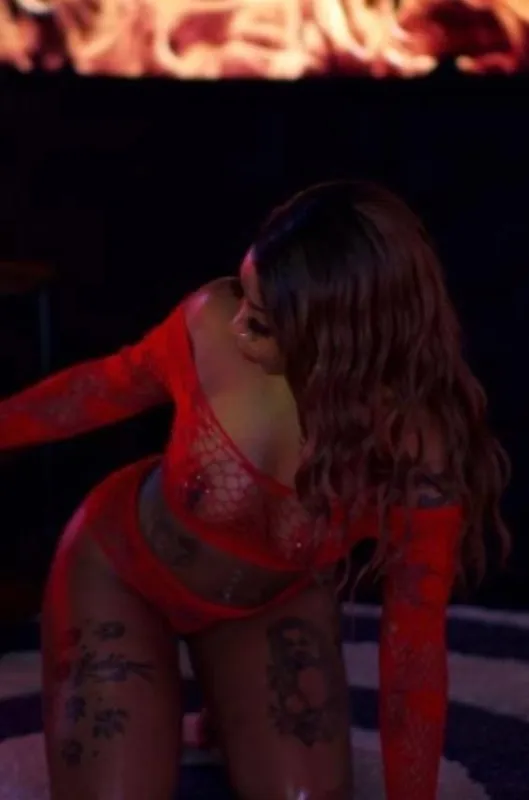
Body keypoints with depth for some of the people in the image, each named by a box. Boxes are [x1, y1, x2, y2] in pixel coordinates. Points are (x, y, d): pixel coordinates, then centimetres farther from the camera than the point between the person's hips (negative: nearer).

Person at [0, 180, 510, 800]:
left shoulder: (419, 450, -31)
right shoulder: (213, 323, -31)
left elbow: (414, 643, -21)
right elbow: (108, 386, -8)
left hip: (273, 605, 1)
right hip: (121, 570, 0)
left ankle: (235, 709, 20)